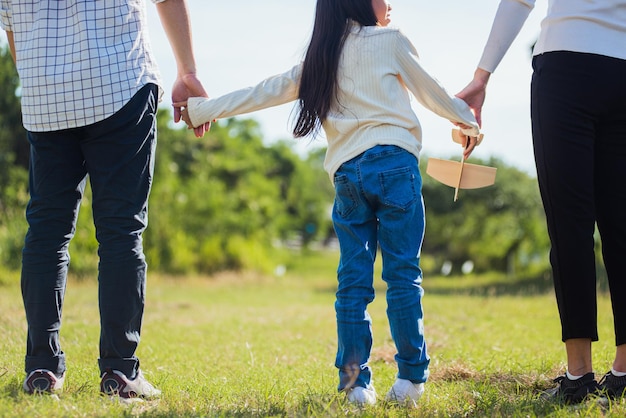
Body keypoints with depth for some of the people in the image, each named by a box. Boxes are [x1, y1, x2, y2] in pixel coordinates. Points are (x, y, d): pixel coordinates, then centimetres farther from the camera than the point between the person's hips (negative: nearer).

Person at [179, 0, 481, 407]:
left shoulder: (319, 62, 19)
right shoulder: (390, 41, 8)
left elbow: (265, 92, 20)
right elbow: (430, 91, 16)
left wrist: (203, 109, 28)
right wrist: (467, 118, 33)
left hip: (347, 173, 4)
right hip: (394, 162, -4)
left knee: (353, 281, 4)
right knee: (403, 274, -2)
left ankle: (356, 383, 0)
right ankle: (411, 378, -4)